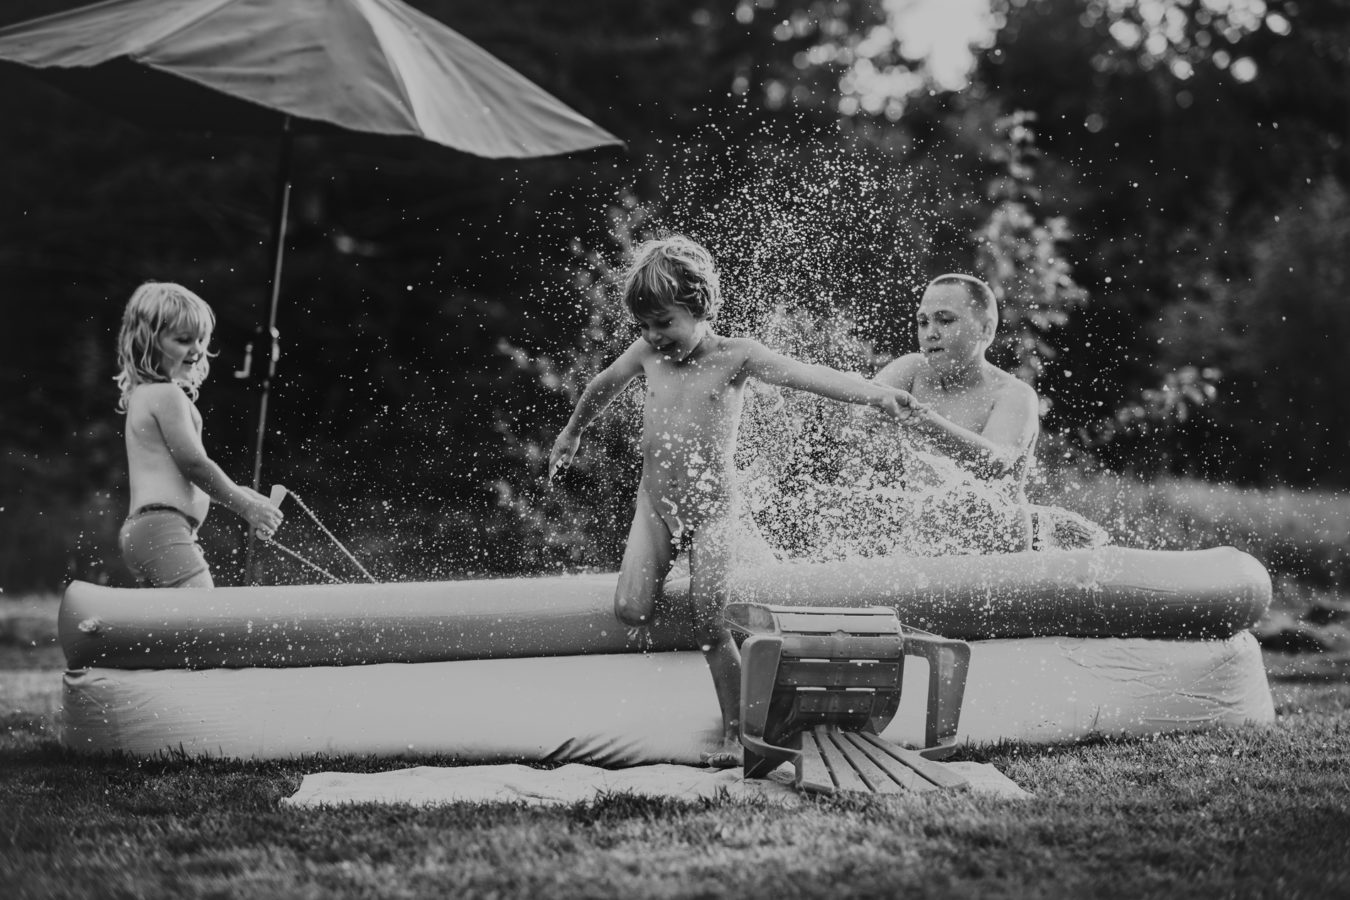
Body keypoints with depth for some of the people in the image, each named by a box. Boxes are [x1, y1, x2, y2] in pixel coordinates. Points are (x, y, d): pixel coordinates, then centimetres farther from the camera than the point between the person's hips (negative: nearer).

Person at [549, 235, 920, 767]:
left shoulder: (735, 358, -9)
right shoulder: (647, 354, 3)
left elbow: (808, 376, -21)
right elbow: (604, 385, 24)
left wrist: (873, 393, -36)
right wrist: (572, 433, 38)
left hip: (712, 508, -4)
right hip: (655, 504, 4)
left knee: (711, 625, -11)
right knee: (631, 612, -14)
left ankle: (735, 734, 0)